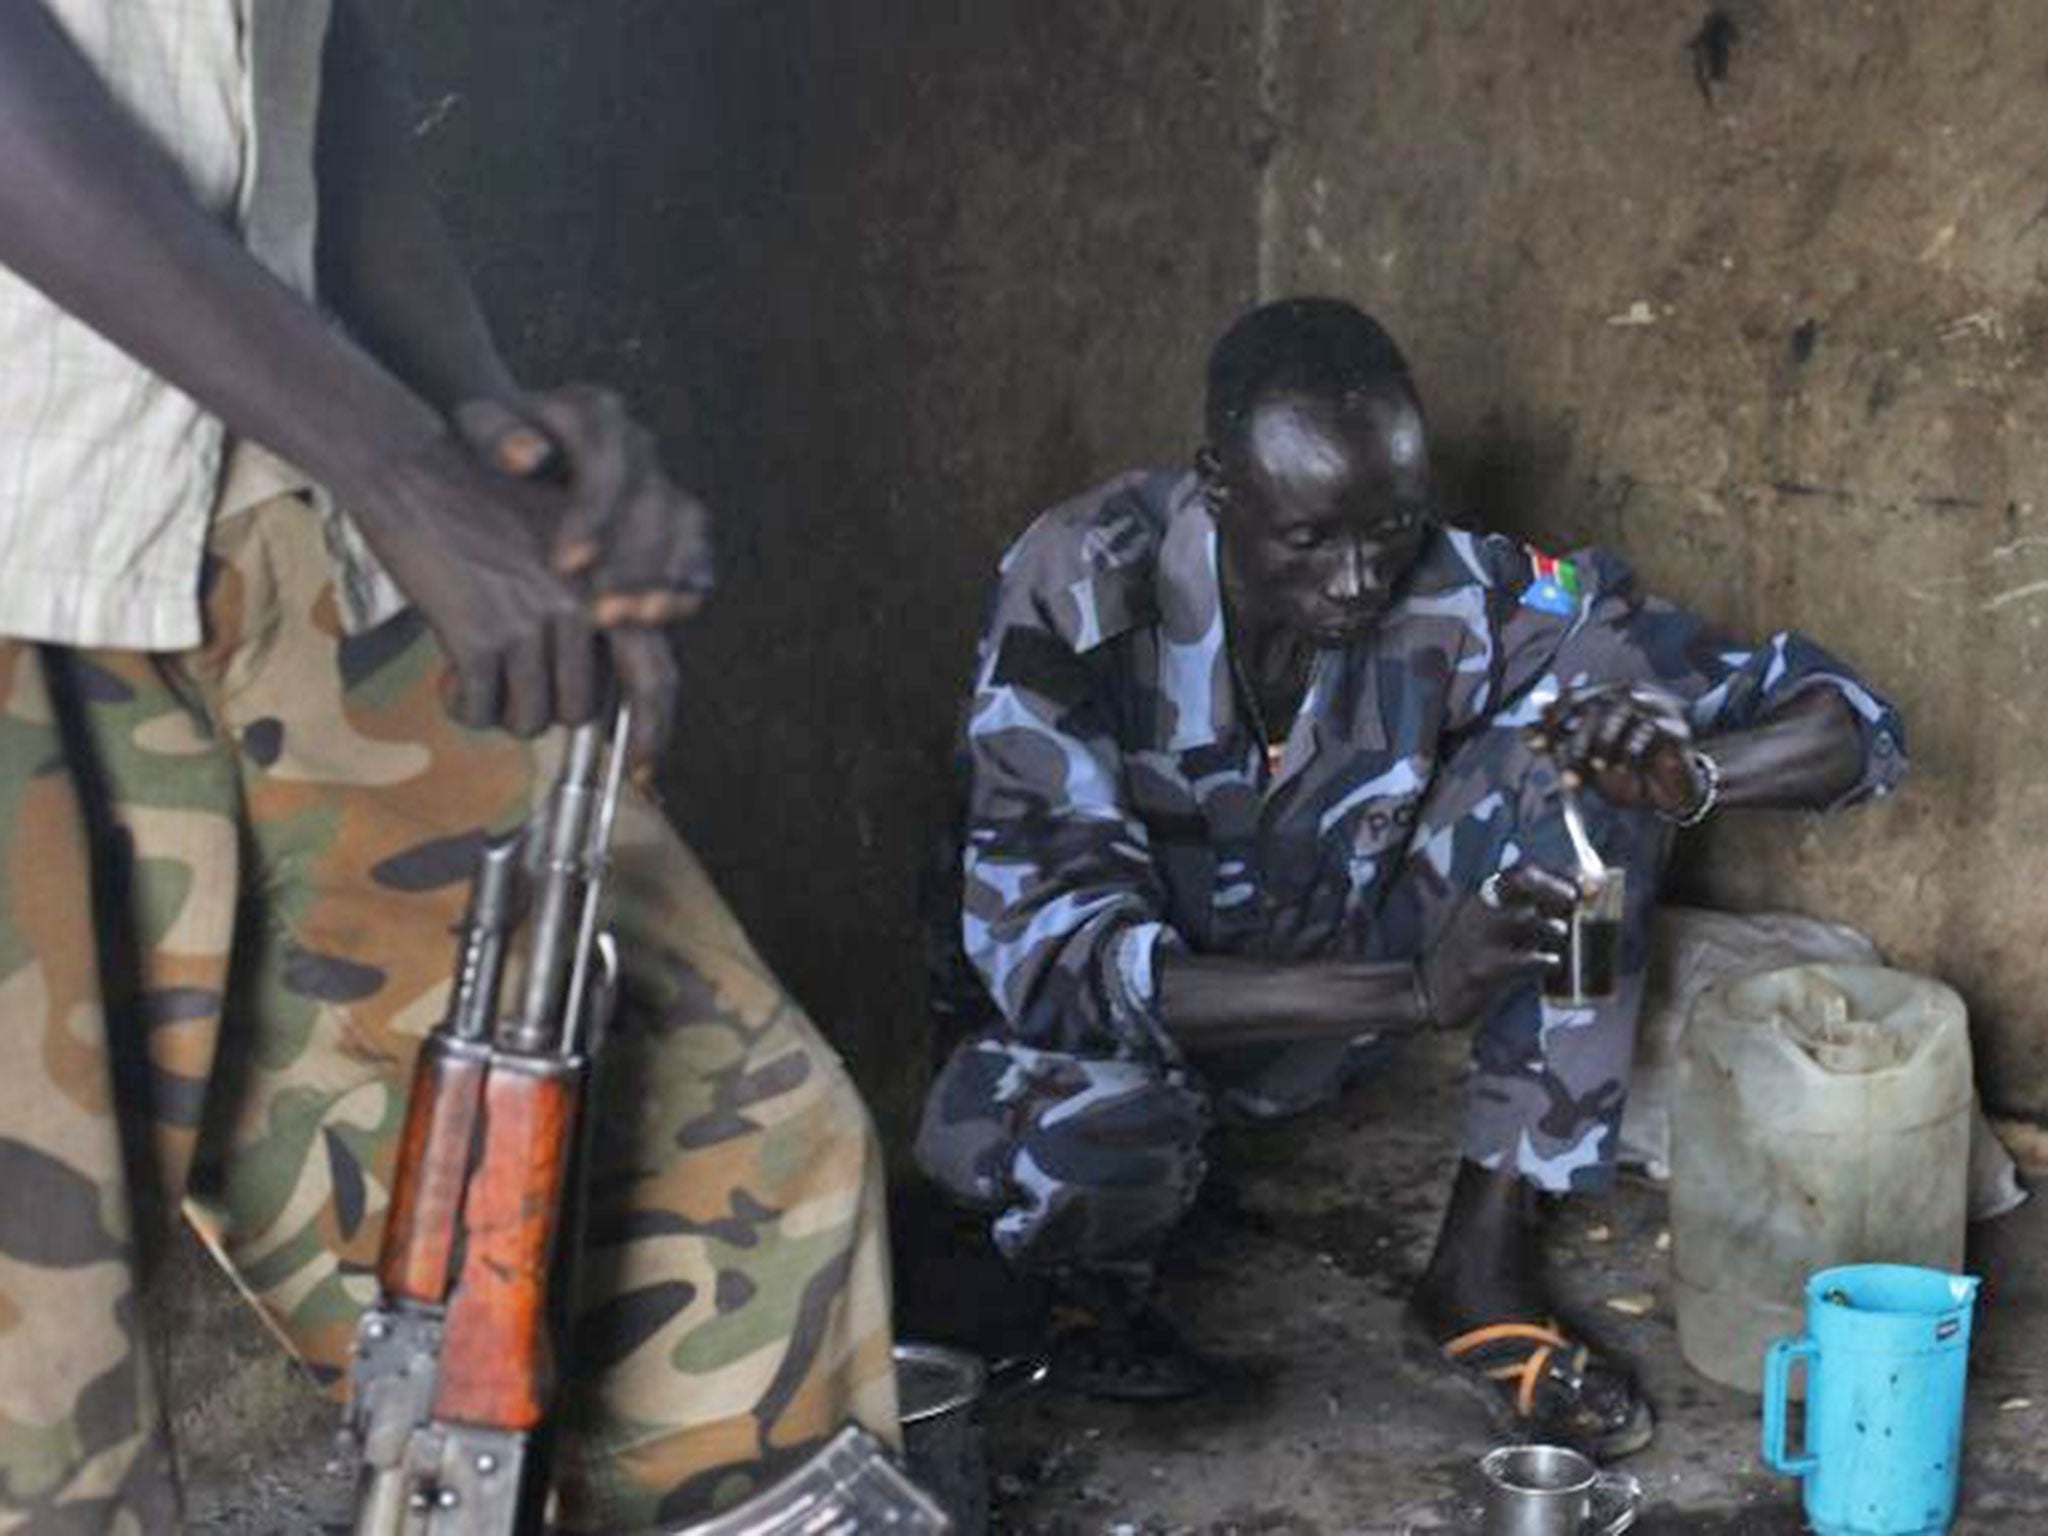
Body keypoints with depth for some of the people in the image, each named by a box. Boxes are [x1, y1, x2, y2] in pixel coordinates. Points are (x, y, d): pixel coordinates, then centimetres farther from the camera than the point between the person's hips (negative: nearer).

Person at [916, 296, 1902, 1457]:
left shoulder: (1468, 599, -22)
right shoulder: (1079, 594, -28)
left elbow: (1850, 723, -17)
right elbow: (1049, 954, -35)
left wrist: (1686, 775, -41)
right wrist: (1416, 990, -45)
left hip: (1342, 986, 3)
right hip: (1137, 1012, -2)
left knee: (1604, 686, -20)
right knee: (1071, 1126, -40)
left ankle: (1487, 1267, -12)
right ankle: (1095, 1296, 2)